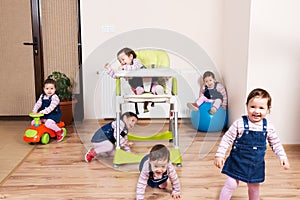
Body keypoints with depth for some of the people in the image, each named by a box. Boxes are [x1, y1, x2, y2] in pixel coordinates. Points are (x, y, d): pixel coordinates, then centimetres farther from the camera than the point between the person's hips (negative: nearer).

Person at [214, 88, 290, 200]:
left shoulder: (268, 127, -7)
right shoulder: (240, 123, -18)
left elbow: (275, 143, 8)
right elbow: (227, 139, -12)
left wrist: (283, 157, 2)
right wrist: (219, 155, -14)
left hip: (256, 164, 4)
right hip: (238, 161, -3)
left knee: (254, 187, 20)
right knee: (231, 185, 1)